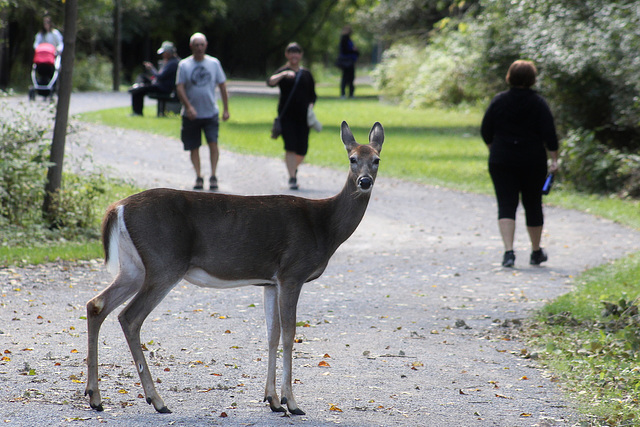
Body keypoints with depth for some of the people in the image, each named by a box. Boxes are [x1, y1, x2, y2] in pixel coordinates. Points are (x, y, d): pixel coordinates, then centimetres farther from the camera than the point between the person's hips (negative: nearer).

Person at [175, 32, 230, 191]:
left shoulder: (214, 63, 4)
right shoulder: (184, 65, 0)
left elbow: (222, 86, 8)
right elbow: (180, 88, -5)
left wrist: (226, 109, 4)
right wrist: (188, 106, -18)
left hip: (211, 112, 0)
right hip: (191, 115, 0)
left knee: (213, 143, -13)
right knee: (194, 147, 4)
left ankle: (213, 176, -7)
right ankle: (198, 177, 14)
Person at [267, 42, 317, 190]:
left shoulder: (306, 74, 13)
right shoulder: (283, 72, 3)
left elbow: (312, 95, 18)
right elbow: (271, 82, -16)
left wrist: (311, 106, -1)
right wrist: (283, 74, -32)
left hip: (303, 116, 3)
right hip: (286, 115, -3)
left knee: (302, 150, 3)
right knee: (290, 147, -13)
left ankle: (294, 168, 33)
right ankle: (292, 178, -11)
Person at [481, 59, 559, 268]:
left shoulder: (498, 101, -1)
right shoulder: (538, 103, -5)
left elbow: (486, 132, 4)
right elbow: (549, 135, -8)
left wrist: (494, 150, 19)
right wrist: (554, 159, -3)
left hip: (501, 162, 0)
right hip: (533, 162, 0)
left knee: (506, 206, -3)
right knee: (533, 205, 12)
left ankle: (508, 251, -20)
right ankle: (536, 253, 24)